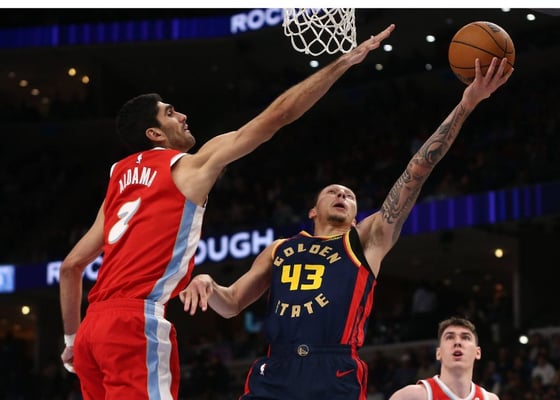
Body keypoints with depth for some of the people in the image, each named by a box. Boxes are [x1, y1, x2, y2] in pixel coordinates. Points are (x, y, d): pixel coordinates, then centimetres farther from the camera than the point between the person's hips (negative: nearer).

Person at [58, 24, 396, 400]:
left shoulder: (120, 180, 26)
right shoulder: (189, 167, 6)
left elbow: (71, 266, 25)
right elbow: (278, 115, 4)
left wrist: (73, 337, 33)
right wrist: (346, 60, 9)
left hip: (95, 327, 8)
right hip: (136, 324, -8)